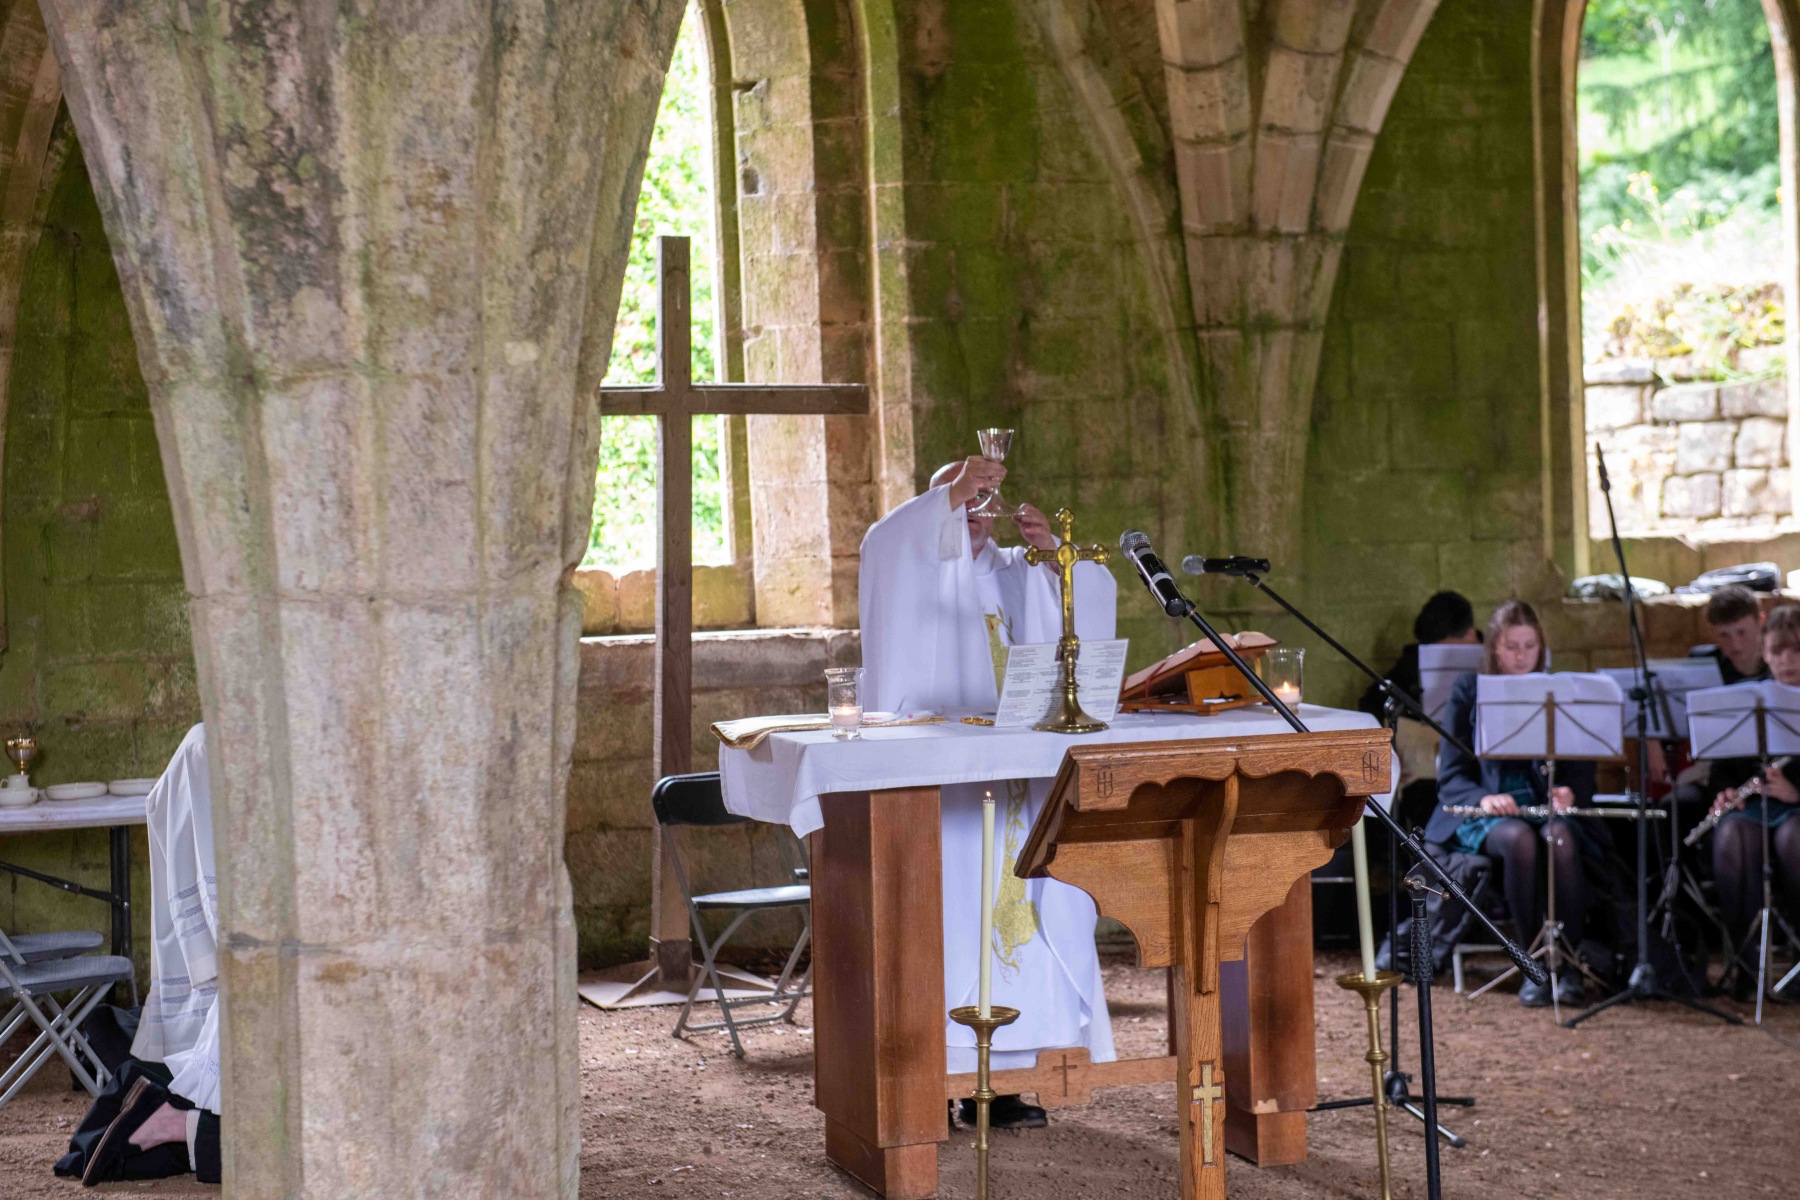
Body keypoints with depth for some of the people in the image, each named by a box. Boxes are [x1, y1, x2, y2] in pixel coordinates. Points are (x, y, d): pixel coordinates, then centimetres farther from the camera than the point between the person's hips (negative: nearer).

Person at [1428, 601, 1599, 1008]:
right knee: (1519, 838, -36)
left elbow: (1583, 771, 8)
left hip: (1547, 807, 1)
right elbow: (1450, 775, 2)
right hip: (1483, 815, -1)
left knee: (1560, 837, -35)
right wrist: (1483, 798, -21)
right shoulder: (1469, 692, 9)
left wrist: (1569, 792, -17)